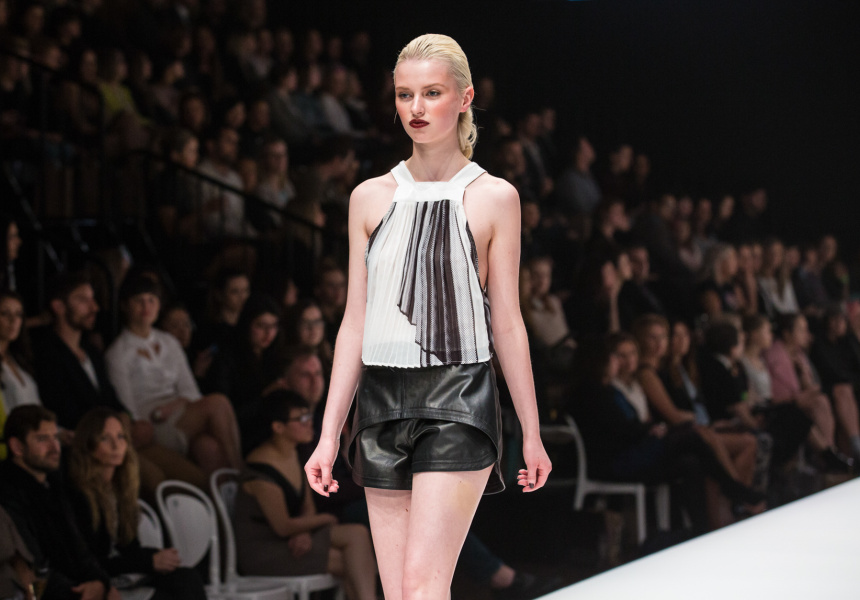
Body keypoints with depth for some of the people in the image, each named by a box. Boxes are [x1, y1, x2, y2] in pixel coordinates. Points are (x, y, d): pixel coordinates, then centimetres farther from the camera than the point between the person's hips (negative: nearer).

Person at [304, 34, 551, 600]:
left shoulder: (493, 198, 1)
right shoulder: (371, 198, 9)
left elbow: (507, 324, 4)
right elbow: (355, 323, 11)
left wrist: (532, 433, 5)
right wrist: (328, 436, 8)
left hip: (458, 402, -4)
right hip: (382, 402, 4)